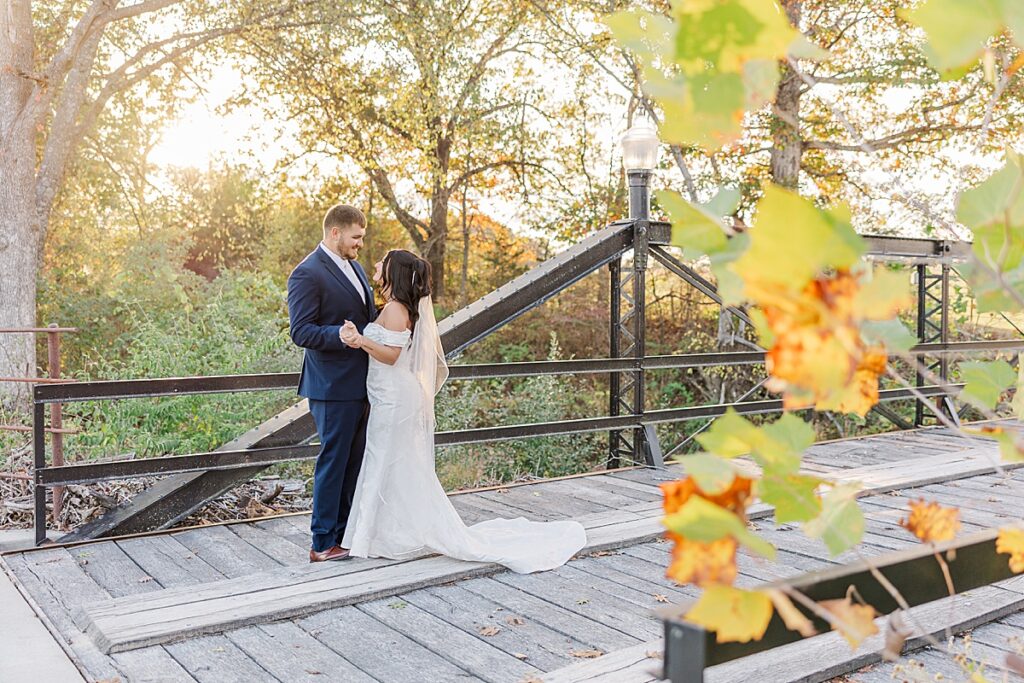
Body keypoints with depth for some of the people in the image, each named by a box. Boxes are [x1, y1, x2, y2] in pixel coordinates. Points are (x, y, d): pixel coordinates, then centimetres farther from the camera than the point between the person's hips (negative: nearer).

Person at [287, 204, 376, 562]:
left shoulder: (352, 266, 15)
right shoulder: (307, 274, -13)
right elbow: (301, 332, -19)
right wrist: (342, 335, -32)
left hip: (360, 383, 9)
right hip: (333, 387, -9)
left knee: (354, 461, 15)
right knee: (334, 461, -1)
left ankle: (344, 533, 27)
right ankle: (322, 543, 11)